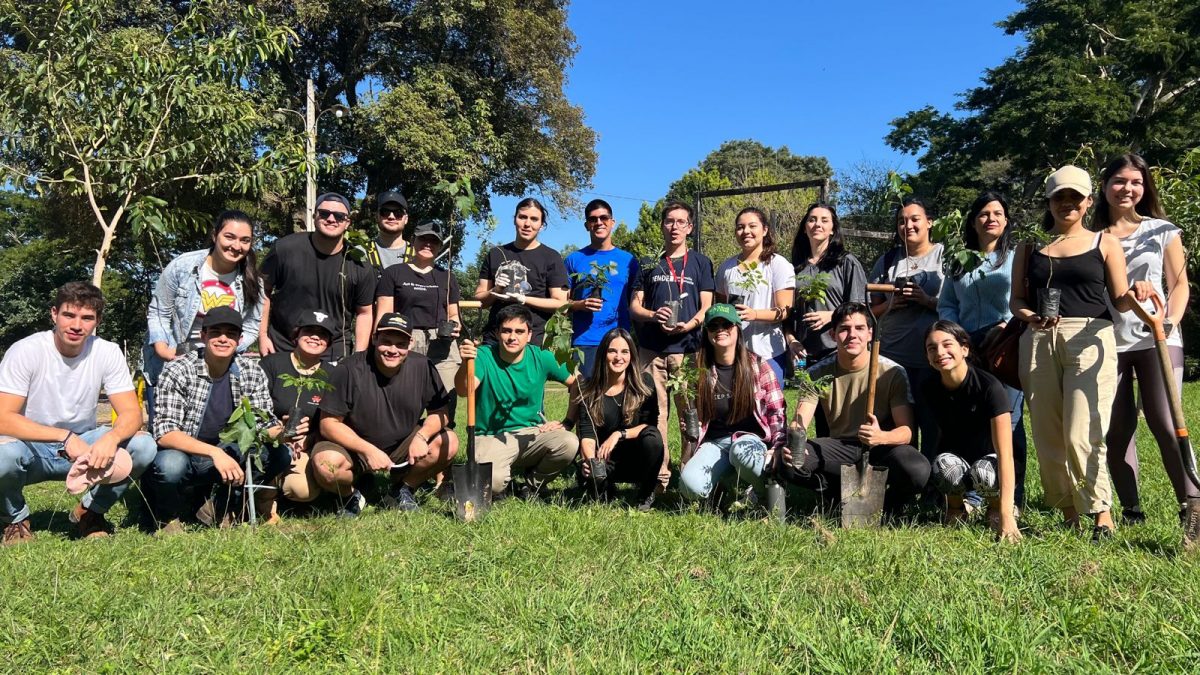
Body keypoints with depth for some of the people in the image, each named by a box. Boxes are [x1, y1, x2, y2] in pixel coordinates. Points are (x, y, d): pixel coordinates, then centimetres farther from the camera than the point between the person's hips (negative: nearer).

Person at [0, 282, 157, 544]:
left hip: (84, 445, 2)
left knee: (144, 446, -24)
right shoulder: (24, 351, -17)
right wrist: (65, 437, -34)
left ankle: (90, 512, 3)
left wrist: (111, 437, -36)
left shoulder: (108, 353, -9)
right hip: (32, 447, -2)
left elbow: (132, 413, -13)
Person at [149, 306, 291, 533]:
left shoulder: (252, 372, -5)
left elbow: (265, 423, -4)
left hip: (227, 455, 4)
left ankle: (220, 506, 2)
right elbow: (164, 433, -24)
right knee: (170, 465, -37)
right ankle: (168, 517, -1)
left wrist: (285, 433, -29)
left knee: (281, 454, -18)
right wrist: (214, 452, -38)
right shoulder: (178, 371, -16)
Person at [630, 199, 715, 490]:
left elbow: (707, 307, 5)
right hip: (651, 349, 2)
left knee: (690, 414, -4)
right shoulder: (649, 264, 16)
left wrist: (689, 325, -15)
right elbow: (634, 305, 13)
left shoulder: (700, 262, 12)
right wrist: (653, 316, -9)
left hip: (688, 348, -2)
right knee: (654, 413, -1)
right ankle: (658, 476, 6)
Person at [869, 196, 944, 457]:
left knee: (932, 424, 1)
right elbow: (873, 309, 15)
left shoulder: (945, 256, 3)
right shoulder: (887, 261, 12)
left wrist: (927, 300, -15)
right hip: (893, 356, 3)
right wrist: (890, 303, -5)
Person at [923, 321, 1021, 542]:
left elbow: (1005, 453, -31)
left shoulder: (989, 387, -24)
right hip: (956, 459, 2)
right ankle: (956, 508, -1)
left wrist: (1006, 514, -38)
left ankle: (996, 506, -2)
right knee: (944, 464, -33)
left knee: (982, 472, -37)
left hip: (989, 459, -2)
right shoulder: (931, 389, -10)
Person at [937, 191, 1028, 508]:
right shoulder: (959, 262, 19)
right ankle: (970, 494, 10)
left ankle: (1012, 498, 0)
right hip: (967, 350, 4)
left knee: (1007, 420, -7)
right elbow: (946, 304, 16)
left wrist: (1007, 326, -18)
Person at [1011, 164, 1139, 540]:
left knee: (1081, 435, -13)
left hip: (1090, 339, -2)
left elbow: (1121, 301, 8)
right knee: (1047, 436, 2)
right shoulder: (1031, 246, 17)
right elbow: (1017, 299, 13)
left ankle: (1101, 515, -1)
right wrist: (1030, 317, -8)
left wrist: (1134, 295, -15)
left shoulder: (1105, 244, 12)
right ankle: (1068, 516, 12)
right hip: (1039, 343, 3)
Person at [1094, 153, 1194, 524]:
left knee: (1166, 424, -10)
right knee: (1116, 429, 2)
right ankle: (1131, 510, 10)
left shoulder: (1162, 231, 9)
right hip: (1107, 342, 1)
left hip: (1156, 339, -1)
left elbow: (1179, 285, 7)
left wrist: (1171, 321, -10)